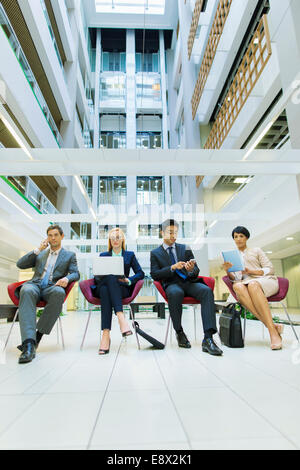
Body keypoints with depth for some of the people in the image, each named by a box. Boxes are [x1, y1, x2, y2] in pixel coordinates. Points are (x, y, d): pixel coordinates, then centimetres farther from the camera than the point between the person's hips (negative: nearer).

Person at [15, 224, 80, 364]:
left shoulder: (69, 255, 20)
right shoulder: (40, 253, 27)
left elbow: (76, 273, 8)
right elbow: (20, 264, 16)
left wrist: (66, 278, -16)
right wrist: (38, 250, 7)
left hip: (52, 287, -1)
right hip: (35, 284, 2)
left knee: (59, 293, -39)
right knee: (27, 291, -37)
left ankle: (38, 336, -32)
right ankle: (29, 344, -47)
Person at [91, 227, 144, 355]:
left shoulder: (130, 255, 21)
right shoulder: (103, 255, 24)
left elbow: (141, 273, 11)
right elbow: (96, 276, 14)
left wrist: (129, 280, -8)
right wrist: (101, 276, -11)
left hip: (122, 289, -1)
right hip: (104, 286, 2)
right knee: (104, 289, -38)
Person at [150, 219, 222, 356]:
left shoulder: (185, 249, 19)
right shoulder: (155, 253, 13)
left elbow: (196, 271, 14)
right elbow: (154, 274, 0)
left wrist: (191, 270, -12)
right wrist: (172, 268, -14)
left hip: (189, 282, 3)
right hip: (171, 284, -2)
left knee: (207, 291, -29)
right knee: (176, 293, -38)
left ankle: (208, 339, -36)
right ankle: (179, 332, -17)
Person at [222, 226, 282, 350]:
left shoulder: (256, 251, 18)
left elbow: (270, 269, 8)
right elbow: (235, 278, 11)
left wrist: (251, 271, -8)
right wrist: (228, 271, -12)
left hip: (267, 281, -1)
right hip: (247, 283, 2)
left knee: (253, 284, -39)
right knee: (237, 286, -36)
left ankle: (273, 331, -43)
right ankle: (272, 326, -41)